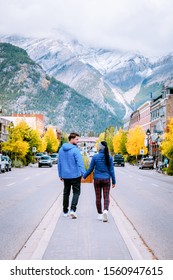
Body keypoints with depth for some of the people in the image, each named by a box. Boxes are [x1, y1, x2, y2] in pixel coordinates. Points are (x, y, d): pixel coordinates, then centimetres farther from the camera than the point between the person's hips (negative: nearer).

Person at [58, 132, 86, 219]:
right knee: (76, 192, 5)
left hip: (65, 175, 6)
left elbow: (59, 163, 11)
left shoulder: (61, 149, 5)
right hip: (75, 175, -5)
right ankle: (73, 209, -11)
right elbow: (80, 163, -22)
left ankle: (65, 211, 20)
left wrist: (60, 175, 18)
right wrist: (84, 174, -23)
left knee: (66, 193, 16)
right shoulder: (75, 150, -15)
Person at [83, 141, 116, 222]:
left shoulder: (95, 157, -6)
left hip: (97, 179, 0)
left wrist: (84, 176, 14)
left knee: (98, 197, 10)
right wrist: (114, 181, 5)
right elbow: (111, 170, -2)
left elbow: (90, 169, -1)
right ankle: (105, 210, -24)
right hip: (106, 179, 0)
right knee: (106, 197, 1)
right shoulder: (109, 157, -3)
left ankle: (100, 214, 15)